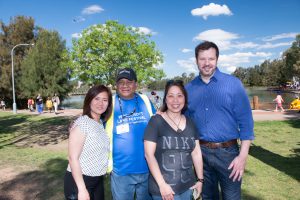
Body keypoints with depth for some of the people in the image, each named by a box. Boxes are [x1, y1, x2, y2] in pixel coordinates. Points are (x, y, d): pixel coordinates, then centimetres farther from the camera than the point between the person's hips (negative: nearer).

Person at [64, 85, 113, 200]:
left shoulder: (101, 123, 4)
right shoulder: (82, 123, -18)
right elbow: (73, 158, -20)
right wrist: (82, 189, -21)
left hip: (98, 181, 7)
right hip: (79, 180, -7)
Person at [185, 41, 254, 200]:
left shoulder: (233, 83, -6)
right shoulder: (189, 88, 3)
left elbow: (245, 121, -7)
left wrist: (243, 156, -11)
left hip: (227, 151, -2)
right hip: (200, 152, 3)